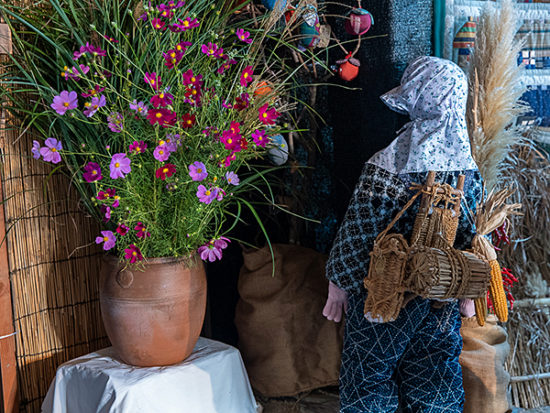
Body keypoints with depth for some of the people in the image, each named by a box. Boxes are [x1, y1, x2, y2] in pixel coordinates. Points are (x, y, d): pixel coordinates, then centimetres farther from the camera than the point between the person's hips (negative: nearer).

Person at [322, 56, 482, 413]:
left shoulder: (385, 166, -19)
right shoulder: (469, 171, -4)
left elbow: (359, 235, -14)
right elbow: (471, 238, 5)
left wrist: (338, 286, -1)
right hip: (443, 304, 4)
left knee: (371, 383, 11)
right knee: (435, 382, 17)